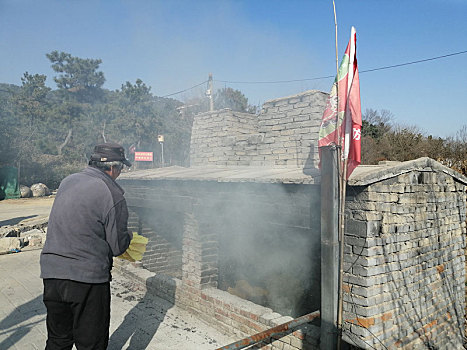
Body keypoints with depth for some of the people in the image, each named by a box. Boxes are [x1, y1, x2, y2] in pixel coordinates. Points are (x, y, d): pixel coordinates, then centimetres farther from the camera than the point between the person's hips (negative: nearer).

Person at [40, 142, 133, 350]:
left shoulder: (68, 181, 6)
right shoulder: (112, 195, -14)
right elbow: (118, 247, -9)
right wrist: (128, 236, 11)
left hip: (51, 272, 7)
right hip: (87, 278, -6)